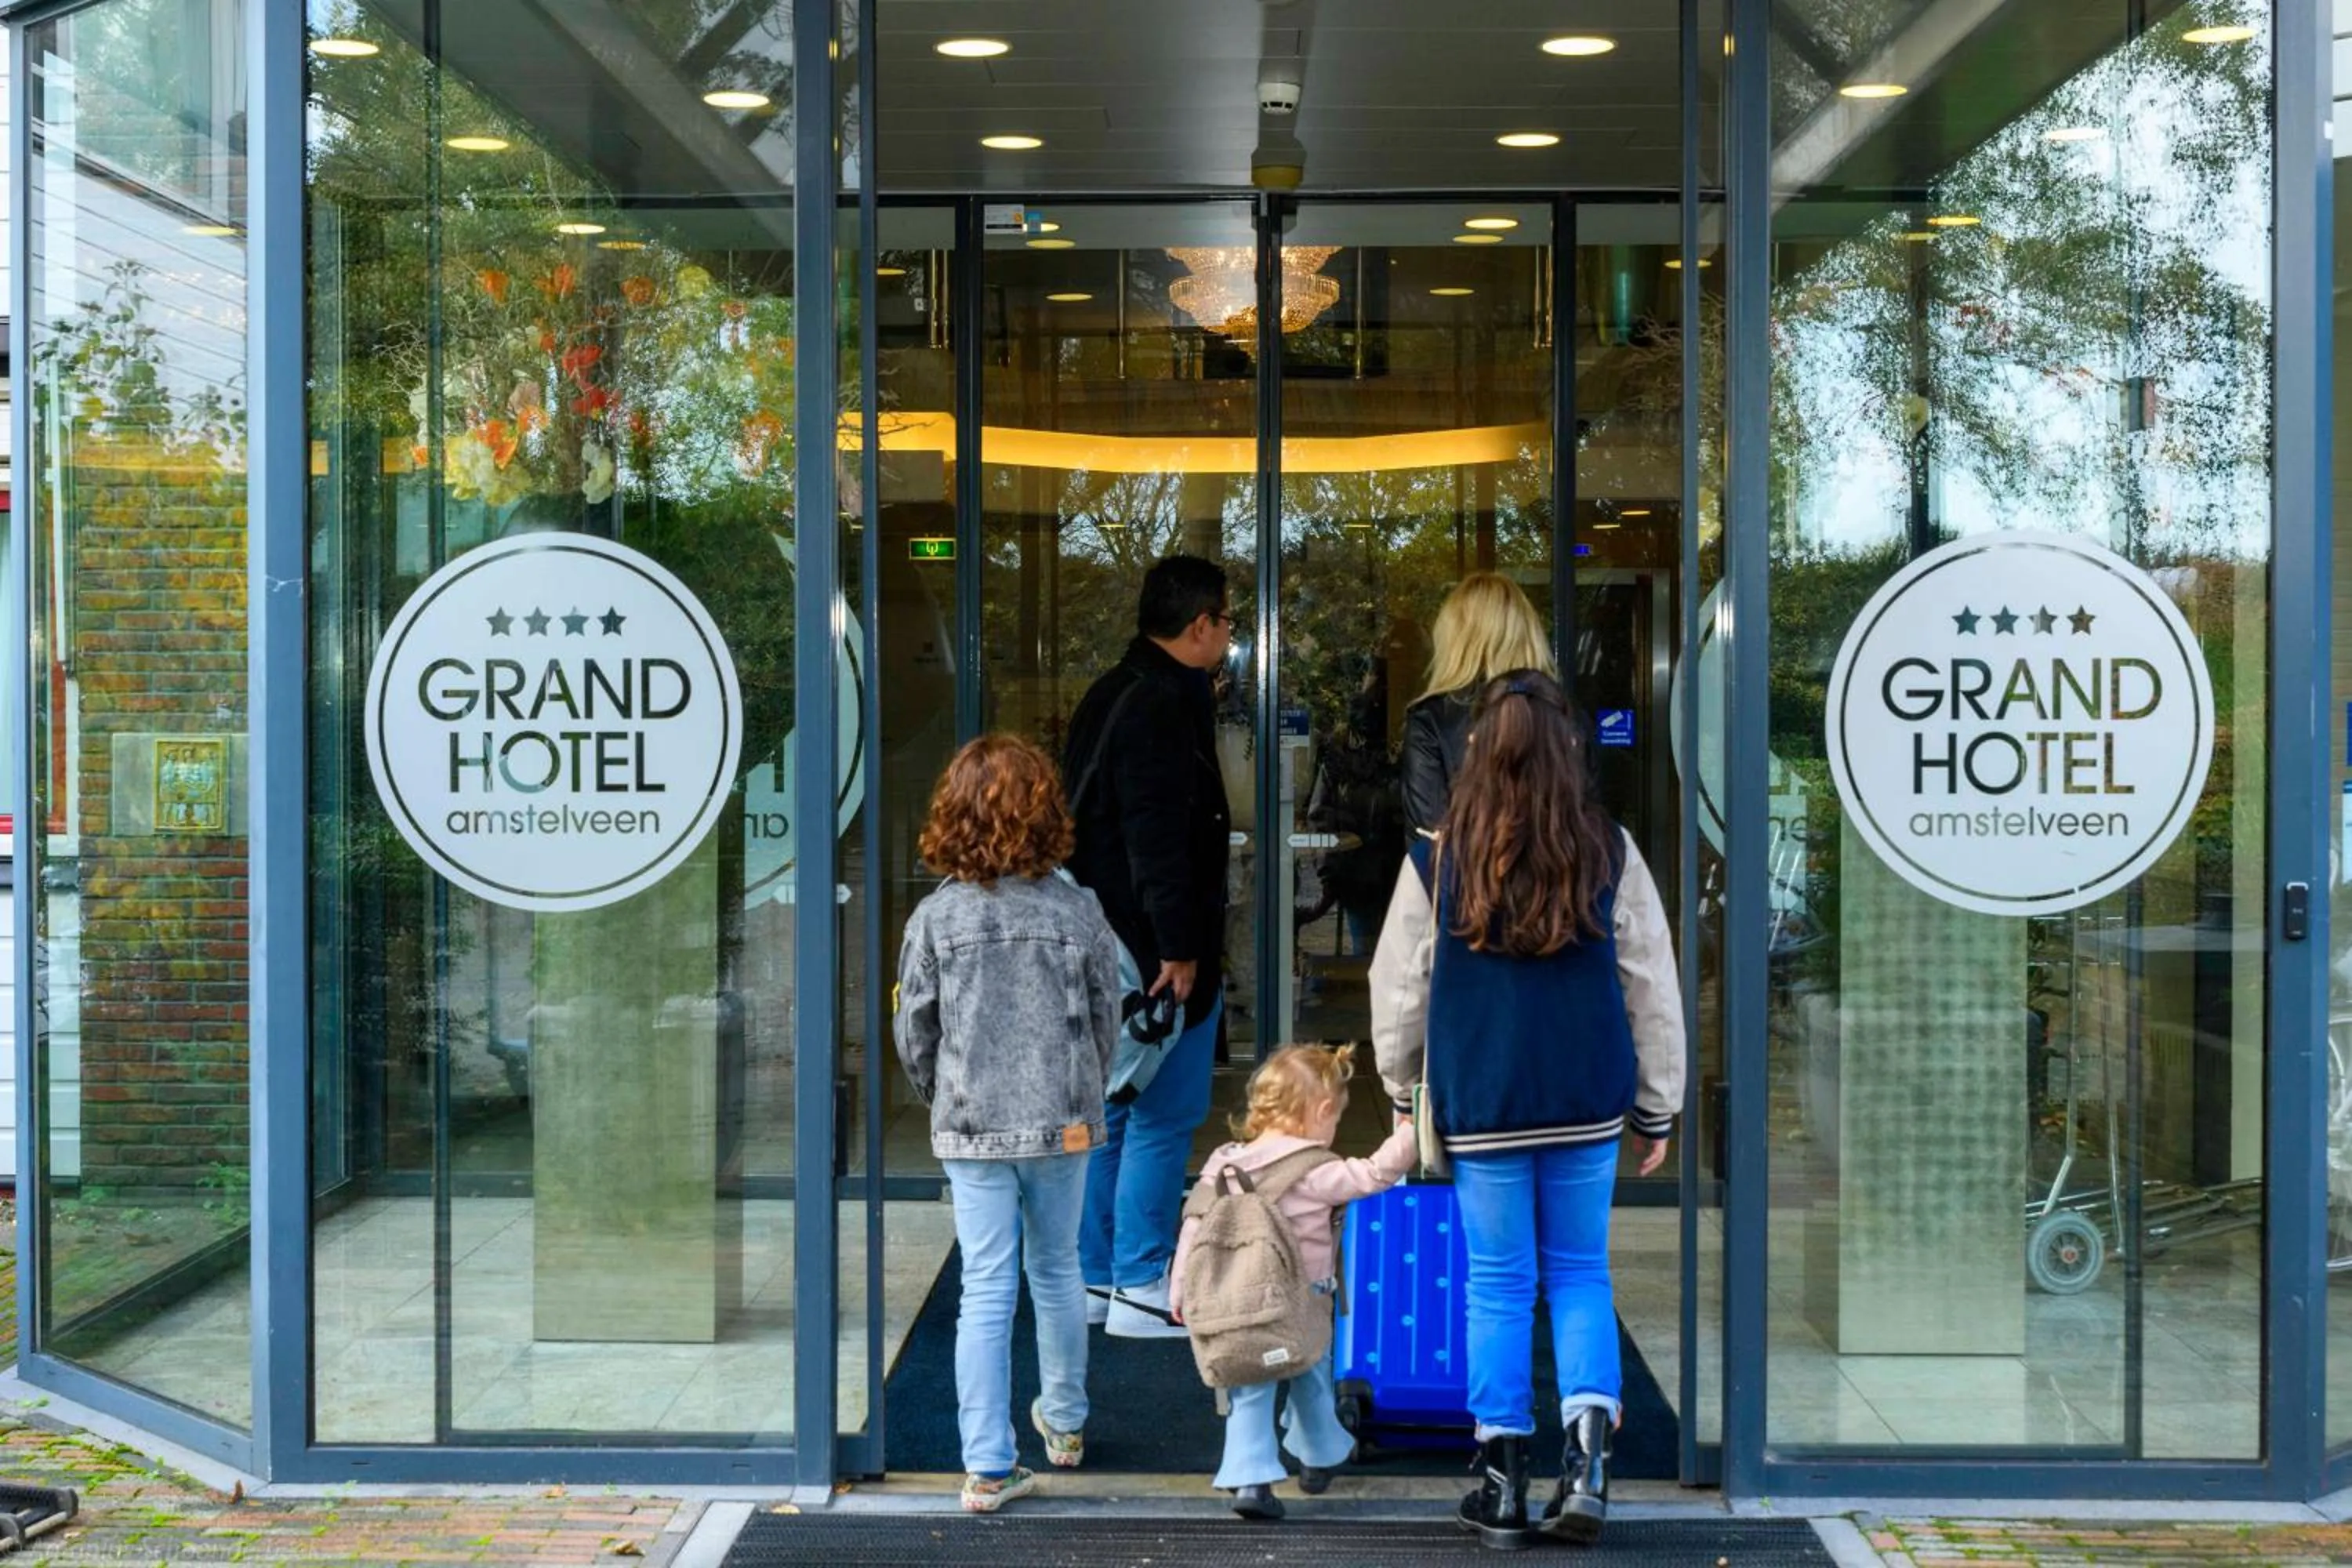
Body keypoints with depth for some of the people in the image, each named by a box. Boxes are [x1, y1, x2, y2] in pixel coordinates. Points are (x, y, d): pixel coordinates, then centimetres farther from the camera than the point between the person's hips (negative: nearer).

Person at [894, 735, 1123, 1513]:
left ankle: (989, 1467, 0)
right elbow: (1106, 1020, 3)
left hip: (971, 1128, -1)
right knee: (1057, 1274, 19)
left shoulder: (936, 917, -8)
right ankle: (1066, 1423, 36)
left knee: (987, 1290, 2)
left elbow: (913, 1035, -1)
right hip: (1062, 1125, 1)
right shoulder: (1078, 911, -6)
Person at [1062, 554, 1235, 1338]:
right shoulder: (1167, 706, -16)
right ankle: (1141, 1289, 1)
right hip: (1157, 949, -10)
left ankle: (1093, 1278, 21)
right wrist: (1181, 948, -20)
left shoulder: (1109, 695, 14)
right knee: (1164, 1118, -3)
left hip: (1105, 944, 10)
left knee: (1113, 1111, 15)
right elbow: (1159, 839, -22)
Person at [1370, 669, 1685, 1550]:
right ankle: (1587, 1459, -1)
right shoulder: (1610, 853, -3)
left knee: (1498, 1287, 8)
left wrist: (1403, 1086, 19)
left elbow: (1399, 988, 3)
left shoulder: (1436, 860, -5)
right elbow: (1652, 989, 3)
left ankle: (1504, 1485, 12)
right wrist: (1656, 1109, 13)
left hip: (1480, 1106, -1)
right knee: (1580, 1277, 13)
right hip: (1587, 1104, 1)